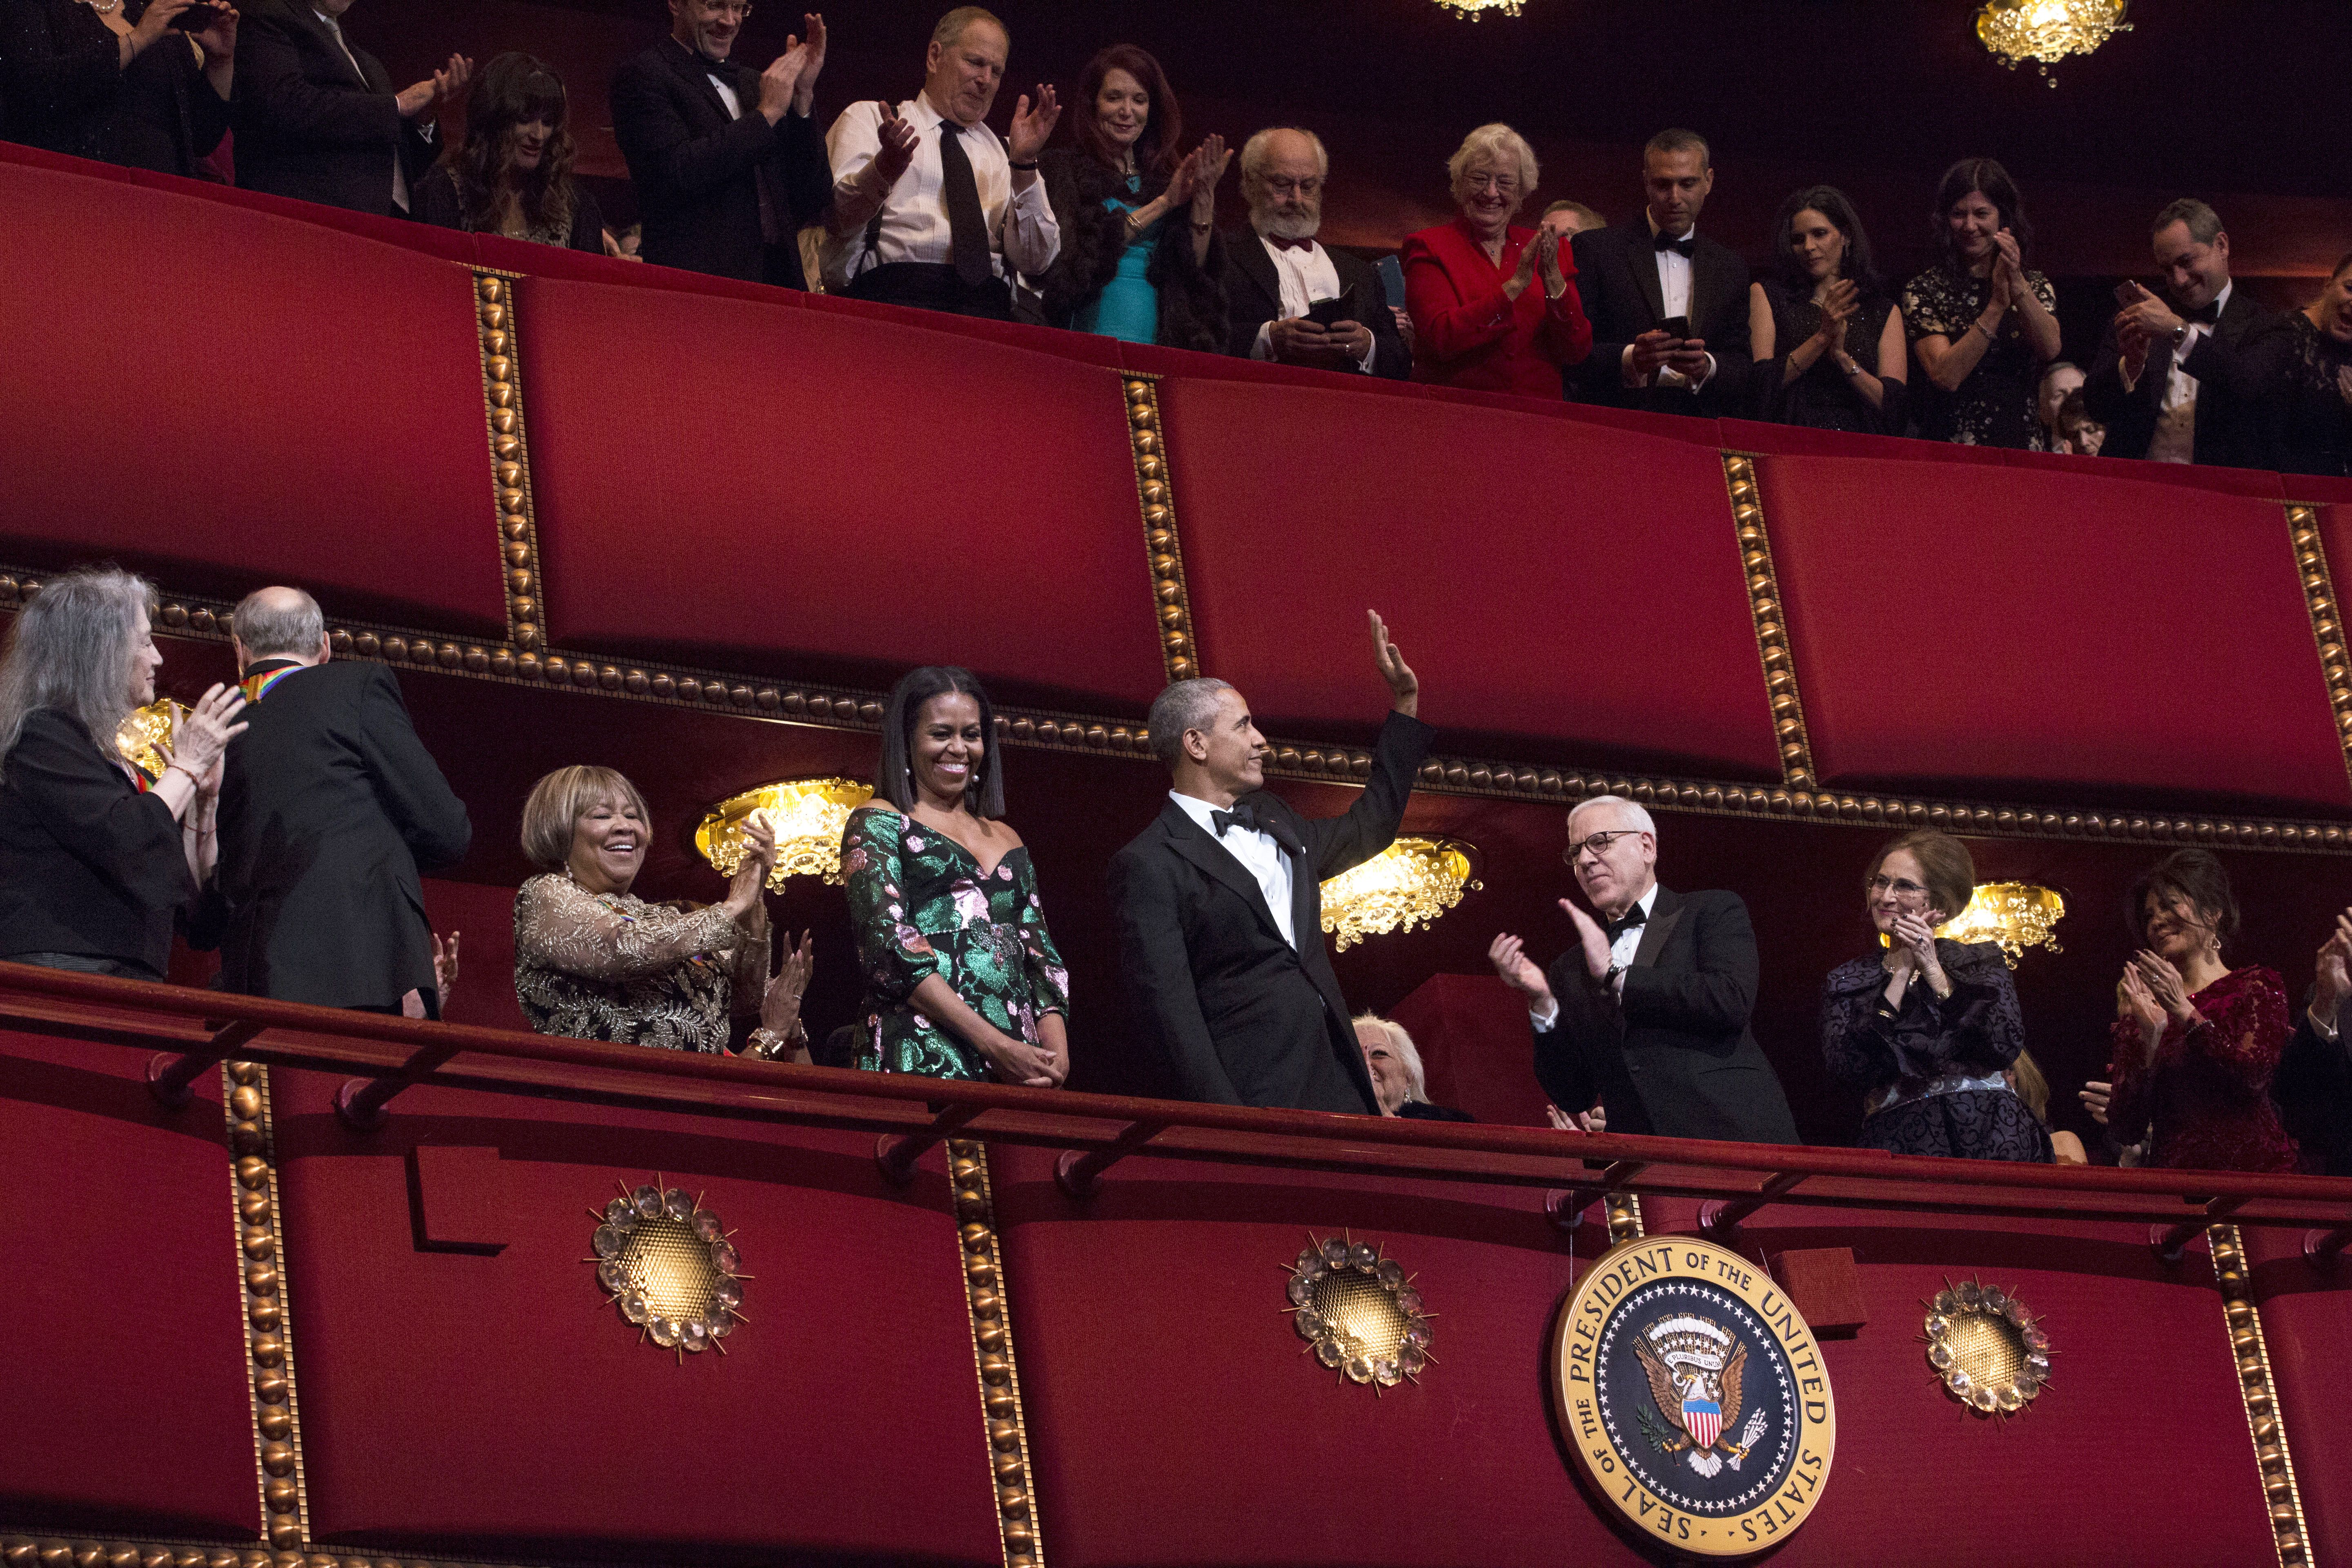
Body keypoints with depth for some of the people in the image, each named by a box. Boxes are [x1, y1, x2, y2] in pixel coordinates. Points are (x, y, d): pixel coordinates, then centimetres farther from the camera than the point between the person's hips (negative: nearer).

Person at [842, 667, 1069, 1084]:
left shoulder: (1006, 839, 22)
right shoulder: (878, 824, 6)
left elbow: (1042, 957, 17)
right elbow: (890, 947, -7)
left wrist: (1056, 1054, -4)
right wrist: (995, 1045, -16)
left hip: (1019, 1064, 5)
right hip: (921, 1061, -5)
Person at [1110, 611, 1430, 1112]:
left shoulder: (1273, 820, 19)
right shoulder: (1150, 865, -7)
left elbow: (1367, 826, 37)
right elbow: (1169, 1010, -13)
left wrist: (1404, 703, 34)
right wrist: (1224, 1122, -21)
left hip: (1338, 1084, 7)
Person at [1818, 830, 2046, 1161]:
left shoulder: (1981, 961, 16)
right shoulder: (1844, 982, 16)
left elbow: (2007, 1046, -1)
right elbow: (1848, 1070, -2)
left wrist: (1933, 972, -1)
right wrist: (1901, 974, 1)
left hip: (1989, 1136, 0)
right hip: (1899, 1143, 0)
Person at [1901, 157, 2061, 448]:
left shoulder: (2036, 286, 15)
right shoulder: (1925, 290, 5)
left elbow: (2050, 350, -5)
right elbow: (1946, 376, -8)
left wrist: (2017, 285, -18)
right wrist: (1997, 305, -15)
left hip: (2022, 447, 2)